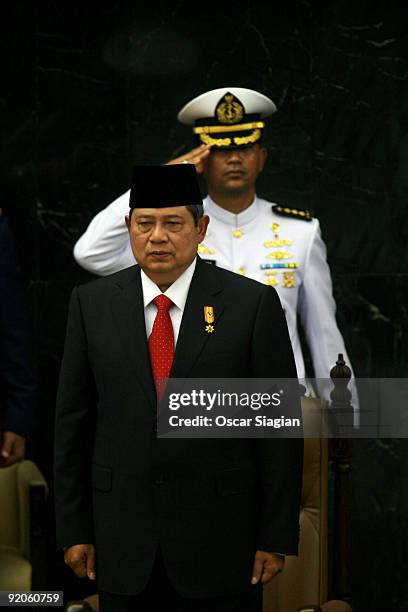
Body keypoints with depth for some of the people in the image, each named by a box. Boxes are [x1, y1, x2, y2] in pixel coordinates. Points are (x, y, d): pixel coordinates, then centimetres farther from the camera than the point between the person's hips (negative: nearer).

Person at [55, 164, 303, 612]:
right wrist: (73, 529, 3)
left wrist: (277, 537, -5)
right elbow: (72, 422, 5)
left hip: (220, 541, -2)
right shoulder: (92, 302, 3)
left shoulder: (253, 303, -5)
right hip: (123, 538, 2)